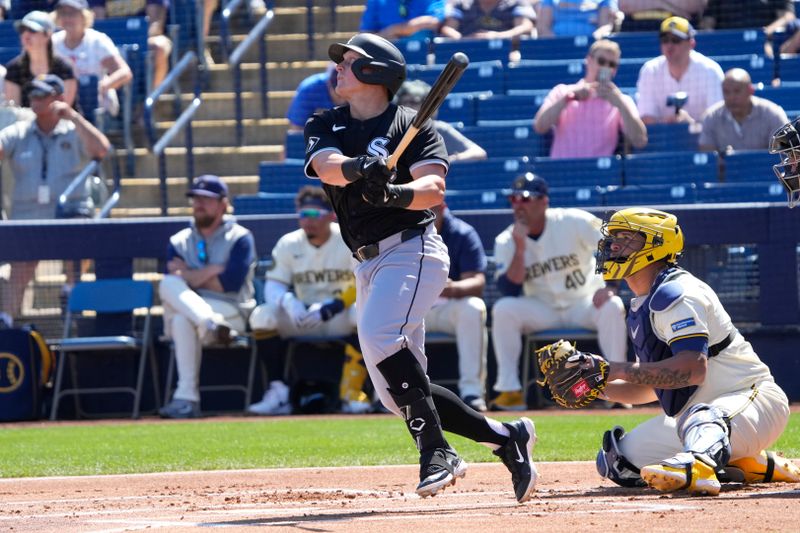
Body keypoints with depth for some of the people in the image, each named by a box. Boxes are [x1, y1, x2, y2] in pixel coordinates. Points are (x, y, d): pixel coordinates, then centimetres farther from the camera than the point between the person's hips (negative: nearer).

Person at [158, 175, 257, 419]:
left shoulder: (239, 238, 7)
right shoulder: (179, 242, 20)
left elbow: (229, 283, -9)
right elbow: (170, 288, 2)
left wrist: (189, 275, -1)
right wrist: (211, 271, -7)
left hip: (230, 313, -4)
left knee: (182, 318, -37)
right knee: (168, 283, -31)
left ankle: (186, 397, -44)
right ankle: (211, 325, -52)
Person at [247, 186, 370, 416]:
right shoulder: (288, 244, 1)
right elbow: (273, 285, -3)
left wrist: (333, 306, -31)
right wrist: (288, 301, -27)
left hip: (341, 319, -3)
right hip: (302, 319, 3)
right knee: (262, 316, -23)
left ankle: (351, 394, -31)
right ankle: (278, 394, -23)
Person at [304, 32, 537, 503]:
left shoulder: (412, 124, 0)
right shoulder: (325, 127, 12)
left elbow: (434, 189, -15)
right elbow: (326, 165, -11)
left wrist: (394, 193, -36)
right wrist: (359, 168, -34)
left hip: (412, 249, -7)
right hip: (369, 265, 7)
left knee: (379, 334, -33)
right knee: (397, 395, 4)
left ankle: (437, 451, -31)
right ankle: (507, 437, 18)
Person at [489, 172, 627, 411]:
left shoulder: (574, 222, -11)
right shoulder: (506, 241, -5)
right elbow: (509, 291, -15)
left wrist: (608, 286, -24)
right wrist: (520, 248, -23)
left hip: (584, 304, -2)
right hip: (541, 310, 2)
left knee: (612, 307, -32)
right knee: (503, 309, -25)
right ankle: (510, 391, -23)